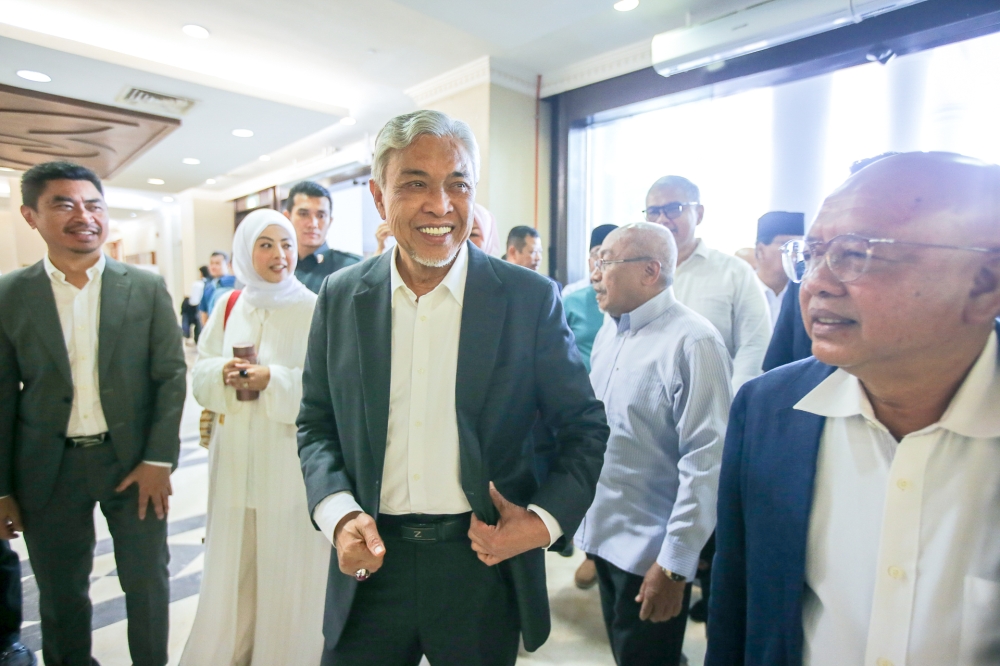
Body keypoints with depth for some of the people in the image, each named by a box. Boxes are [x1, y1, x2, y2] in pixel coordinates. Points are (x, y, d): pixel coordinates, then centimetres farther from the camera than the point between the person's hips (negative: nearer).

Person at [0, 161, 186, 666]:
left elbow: (171, 376, -3)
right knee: (60, 592, 17)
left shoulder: (147, 288, -3)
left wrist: (158, 459, -9)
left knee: (147, 582, 13)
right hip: (48, 469, 1)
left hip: (133, 459, 0)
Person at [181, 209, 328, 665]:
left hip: (289, 454, -4)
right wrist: (223, 374, -11)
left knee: (286, 560, 6)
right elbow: (200, 374, 10)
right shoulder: (228, 308, 8)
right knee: (232, 562, 14)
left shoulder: (314, 309, -7)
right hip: (236, 456, 4)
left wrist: (272, 379, -19)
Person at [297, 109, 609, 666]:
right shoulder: (341, 297, -2)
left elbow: (585, 428, -2)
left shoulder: (531, 298, -9)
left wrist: (546, 522, -14)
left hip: (485, 563, -1)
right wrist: (338, 513, -9)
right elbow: (316, 424, 6)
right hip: (371, 563, 2)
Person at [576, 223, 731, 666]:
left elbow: (706, 460, -20)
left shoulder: (692, 343, -20)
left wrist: (676, 563, -17)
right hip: (604, 533, 7)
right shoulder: (609, 332, 5)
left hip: (652, 552, -7)